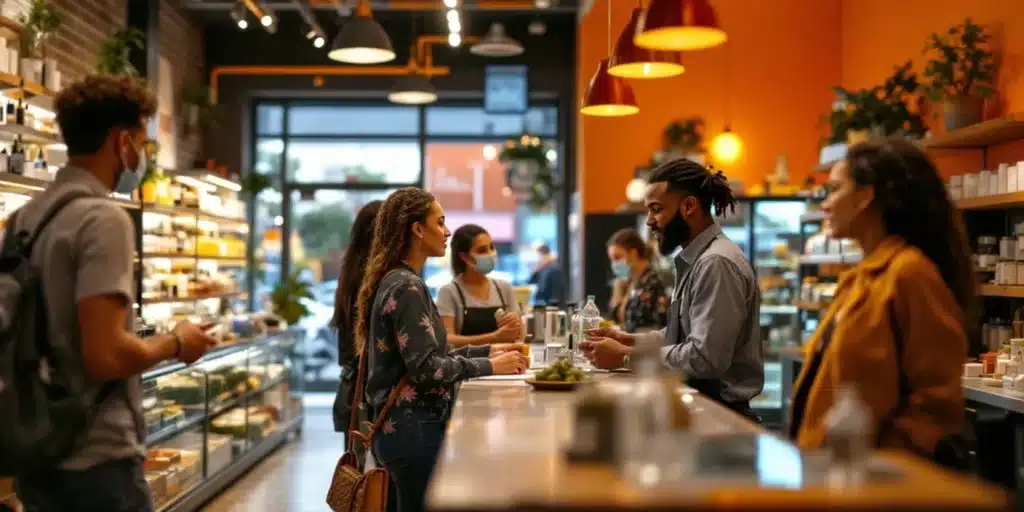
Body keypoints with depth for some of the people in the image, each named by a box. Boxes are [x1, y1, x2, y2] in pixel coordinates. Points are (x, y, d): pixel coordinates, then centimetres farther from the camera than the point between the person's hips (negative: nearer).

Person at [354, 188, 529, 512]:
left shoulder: (396, 280, 13)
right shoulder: (406, 287, -17)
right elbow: (426, 368, -22)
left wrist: (487, 351, 10)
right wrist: (490, 366, -14)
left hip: (401, 424, 10)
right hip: (413, 429, -10)